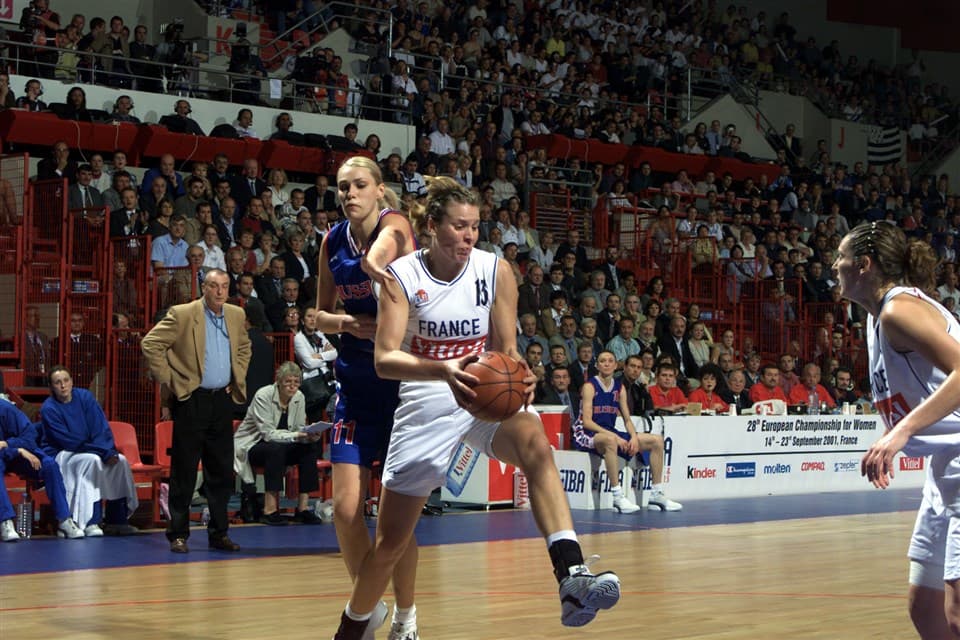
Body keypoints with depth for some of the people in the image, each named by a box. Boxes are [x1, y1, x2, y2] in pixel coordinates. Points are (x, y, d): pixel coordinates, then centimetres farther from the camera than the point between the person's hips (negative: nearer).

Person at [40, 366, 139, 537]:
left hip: (90, 450, 5)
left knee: (120, 461, -17)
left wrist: (109, 451, -22)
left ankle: (116, 520, -12)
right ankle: (90, 523, -37)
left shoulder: (84, 397, -2)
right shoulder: (48, 409, -15)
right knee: (92, 460, -34)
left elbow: (101, 427, -4)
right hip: (60, 456, -5)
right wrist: (102, 451, -21)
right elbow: (69, 442, -17)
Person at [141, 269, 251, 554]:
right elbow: (150, 343, -8)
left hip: (222, 400, 5)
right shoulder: (181, 314, -9)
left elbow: (244, 347, 26)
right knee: (184, 470, -1)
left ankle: (219, 533, 16)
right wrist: (168, 380, -9)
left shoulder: (236, 315, 9)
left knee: (222, 471, 8)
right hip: (192, 400, -5)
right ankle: (178, 534, 6)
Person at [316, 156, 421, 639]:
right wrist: (345, 322, -7)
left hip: (402, 378, -4)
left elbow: (374, 257, -34)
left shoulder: (395, 224, -10)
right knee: (345, 506, -2)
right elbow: (320, 315, 13)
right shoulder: (332, 242, 5)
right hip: (356, 381, 4)